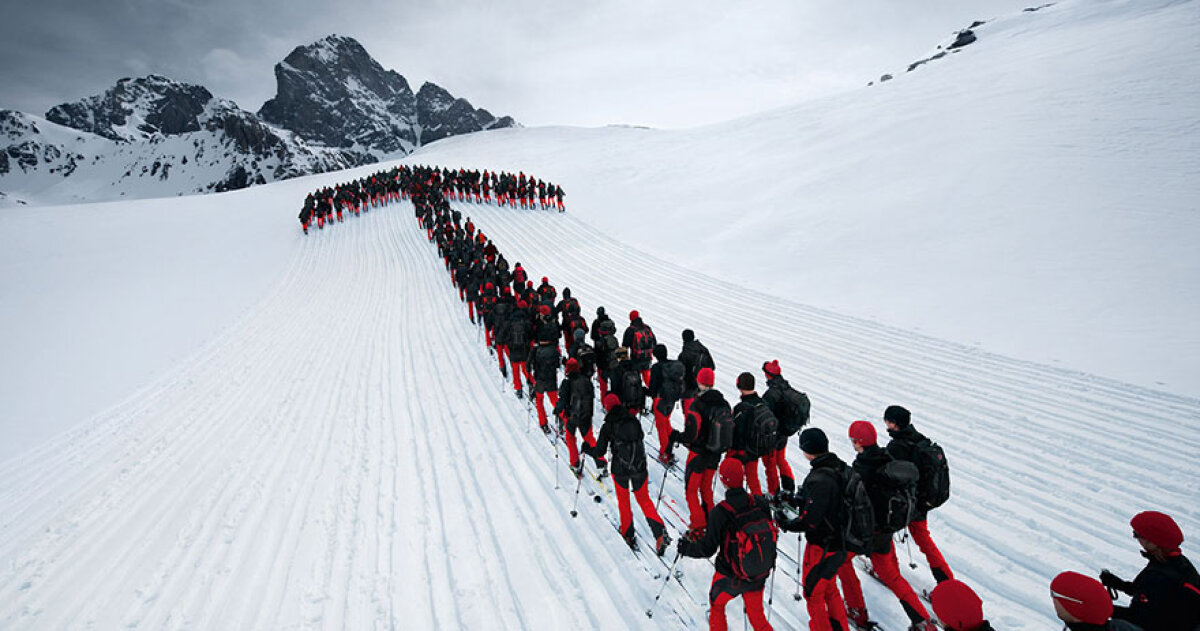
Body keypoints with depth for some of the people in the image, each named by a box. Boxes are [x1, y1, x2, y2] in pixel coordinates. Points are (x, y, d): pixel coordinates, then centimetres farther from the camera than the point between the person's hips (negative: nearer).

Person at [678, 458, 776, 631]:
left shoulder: (719, 513, -27)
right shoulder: (760, 504, -14)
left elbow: (707, 549, -18)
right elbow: (771, 534, 1)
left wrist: (687, 548, 2)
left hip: (730, 577, -3)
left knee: (716, 605, 26)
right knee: (757, 615, 24)